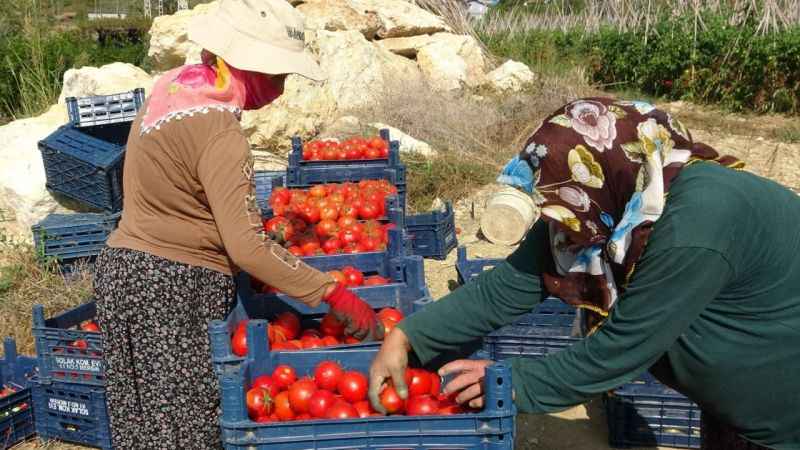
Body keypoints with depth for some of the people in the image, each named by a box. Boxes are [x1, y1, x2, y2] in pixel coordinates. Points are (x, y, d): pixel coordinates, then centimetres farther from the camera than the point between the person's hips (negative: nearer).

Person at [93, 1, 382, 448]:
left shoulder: (176, 81, 5)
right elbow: (247, 245, -27)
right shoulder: (219, 133, -23)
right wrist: (336, 295, -23)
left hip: (132, 268, 9)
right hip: (171, 291, -9)